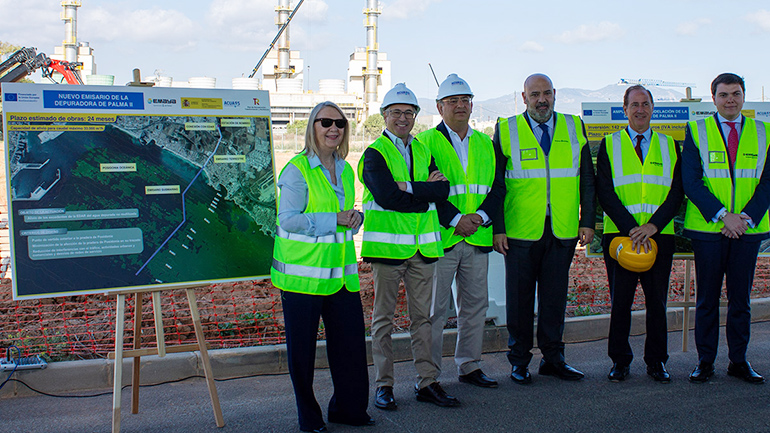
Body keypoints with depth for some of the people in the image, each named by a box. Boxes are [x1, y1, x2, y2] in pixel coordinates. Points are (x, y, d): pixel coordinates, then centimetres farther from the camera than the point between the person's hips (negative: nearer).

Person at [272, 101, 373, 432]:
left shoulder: (346, 171, 13)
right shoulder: (296, 170, -9)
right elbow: (288, 219, -15)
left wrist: (354, 217, 0)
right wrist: (335, 219, -17)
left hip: (341, 271, 6)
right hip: (303, 273, -6)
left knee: (351, 341, 7)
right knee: (302, 349, 4)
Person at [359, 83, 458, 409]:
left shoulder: (423, 150, 14)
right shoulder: (374, 154, -3)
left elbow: (442, 189, -1)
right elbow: (387, 196, -18)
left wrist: (409, 188, -13)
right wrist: (426, 190, -12)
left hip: (422, 246, 5)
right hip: (386, 244, -5)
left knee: (423, 315, 9)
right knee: (383, 317, 4)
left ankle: (427, 382, 17)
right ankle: (384, 385, 12)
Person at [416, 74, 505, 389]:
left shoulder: (485, 144, 15)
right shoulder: (426, 142, -1)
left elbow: (498, 187, 10)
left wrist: (480, 216, -8)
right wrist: (455, 219, -17)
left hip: (477, 238, 5)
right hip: (440, 238, -5)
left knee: (475, 304, 11)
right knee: (434, 308, 0)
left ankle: (469, 366, 24)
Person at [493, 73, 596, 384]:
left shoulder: (574, 128, 9)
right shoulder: (506, 131, 1)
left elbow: (586, 179, 10)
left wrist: (587, 221, 3)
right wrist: (497, 228, -6)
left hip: (563, 231, 2)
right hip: (520, 230, -2)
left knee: (555, 296, 9)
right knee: (519, 298, 5)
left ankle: (553, 358, 22)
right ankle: (519, 360, 17)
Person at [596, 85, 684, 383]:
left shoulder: (669, 146, 12)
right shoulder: (609, 145, 6)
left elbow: (677, 193, 4)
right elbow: (605, 192, -3)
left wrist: (653, 225, -12)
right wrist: (630, 228, -14)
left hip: (659, 235, 1)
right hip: (620, 235, -1)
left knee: (657, 301, 5)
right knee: (620, 301, 2)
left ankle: (656, 362, 17)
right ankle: (620, 361, 15)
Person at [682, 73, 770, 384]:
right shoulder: (696, 131, 3)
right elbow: (691, 182, -5)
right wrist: (722, 215, -15)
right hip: (707, 228, -2)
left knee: (740, 298, 8)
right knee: (707, 299, 4)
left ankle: (738, 361, 17)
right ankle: (705, 361, 13)